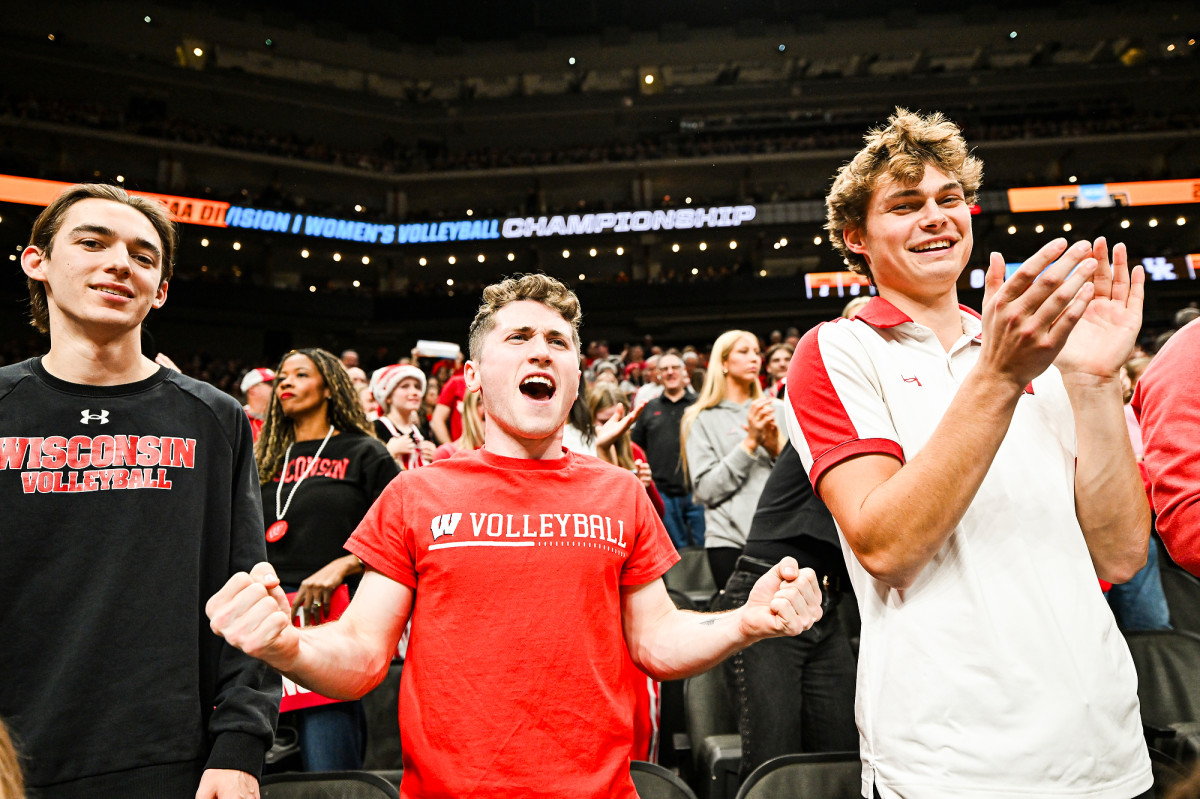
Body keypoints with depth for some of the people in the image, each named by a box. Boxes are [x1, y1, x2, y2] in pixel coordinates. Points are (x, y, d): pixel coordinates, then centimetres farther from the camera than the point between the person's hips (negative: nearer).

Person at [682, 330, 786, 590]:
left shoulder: (778, 410, 12)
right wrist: (750, 441, -10)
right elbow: (706, 490, -6)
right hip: (730, 541, -2)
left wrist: (777, 445, -9)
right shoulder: (702, 419, 4)